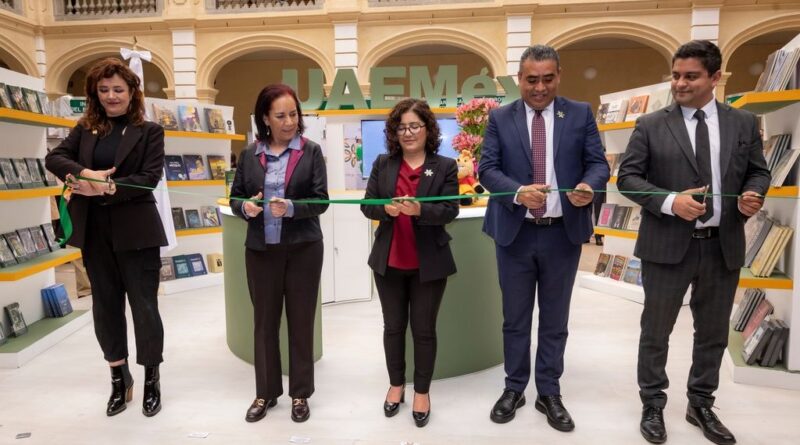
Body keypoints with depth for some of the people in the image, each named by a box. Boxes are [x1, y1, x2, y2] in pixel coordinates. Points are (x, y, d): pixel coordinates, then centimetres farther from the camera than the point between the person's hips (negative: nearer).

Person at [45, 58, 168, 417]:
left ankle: (151, 379, 20)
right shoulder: (85, 129, 10)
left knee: (144, 305, 3)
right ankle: (119, 378, 28)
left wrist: (109, 188, -22)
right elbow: (54, 157, -2)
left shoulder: (149, 131, -1)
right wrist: (86, 174, -21)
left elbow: (149, 178, -10)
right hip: (94, 232, 4)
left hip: (136, 231, -4)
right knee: (105, 304, 12)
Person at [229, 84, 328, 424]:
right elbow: (235, 197, 9)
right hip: (261, 250, 2)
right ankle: (266, 392, 29)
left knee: (301, 320, 8)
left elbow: (321, 201, -6)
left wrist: (291, 208, -24)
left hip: (303, 249, -2)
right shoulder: (249, 154, 5)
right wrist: (245, 207, -14)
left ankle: (300, 393, 25)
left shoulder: (311, 151, -2)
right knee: (264, 320, 11)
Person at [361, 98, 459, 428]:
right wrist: (387, 208, -19)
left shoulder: (445, 166, -3)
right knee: (393, 326, 16)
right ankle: (396, 385, 35)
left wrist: (418, 209, -29)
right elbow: (367, 205, 2)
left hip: (428, 263, -2)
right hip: (388, 261, 3)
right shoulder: (382, 164, 5)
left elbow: (450, 210, -12)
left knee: (424, 329, 9)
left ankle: (422, 391, 27)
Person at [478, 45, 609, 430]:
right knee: (515, 318, 12)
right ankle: (514, 388, 30)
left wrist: (589, 186, -23)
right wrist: (518, 192, -24)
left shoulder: (581, 114, 3)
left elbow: (598, 163, 0)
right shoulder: (500, 118, 2)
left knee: (555, 318, 12)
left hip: (563, 232, 1)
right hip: (515, 232, 0)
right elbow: (487, 169, -5)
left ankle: (549, 393, 28)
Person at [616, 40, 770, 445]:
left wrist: (753, 194, -11)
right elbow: (628, 176, -5)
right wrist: (669, 201, -19)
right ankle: (652, 405, 25)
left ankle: (701, 405, 34)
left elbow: (759, 172, 12)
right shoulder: (651, 125, -2)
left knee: (713, 333, 15)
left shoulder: (744, 123, 7)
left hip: (723, 246, 3)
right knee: (656, 331, 7)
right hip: (668, 244, -3)